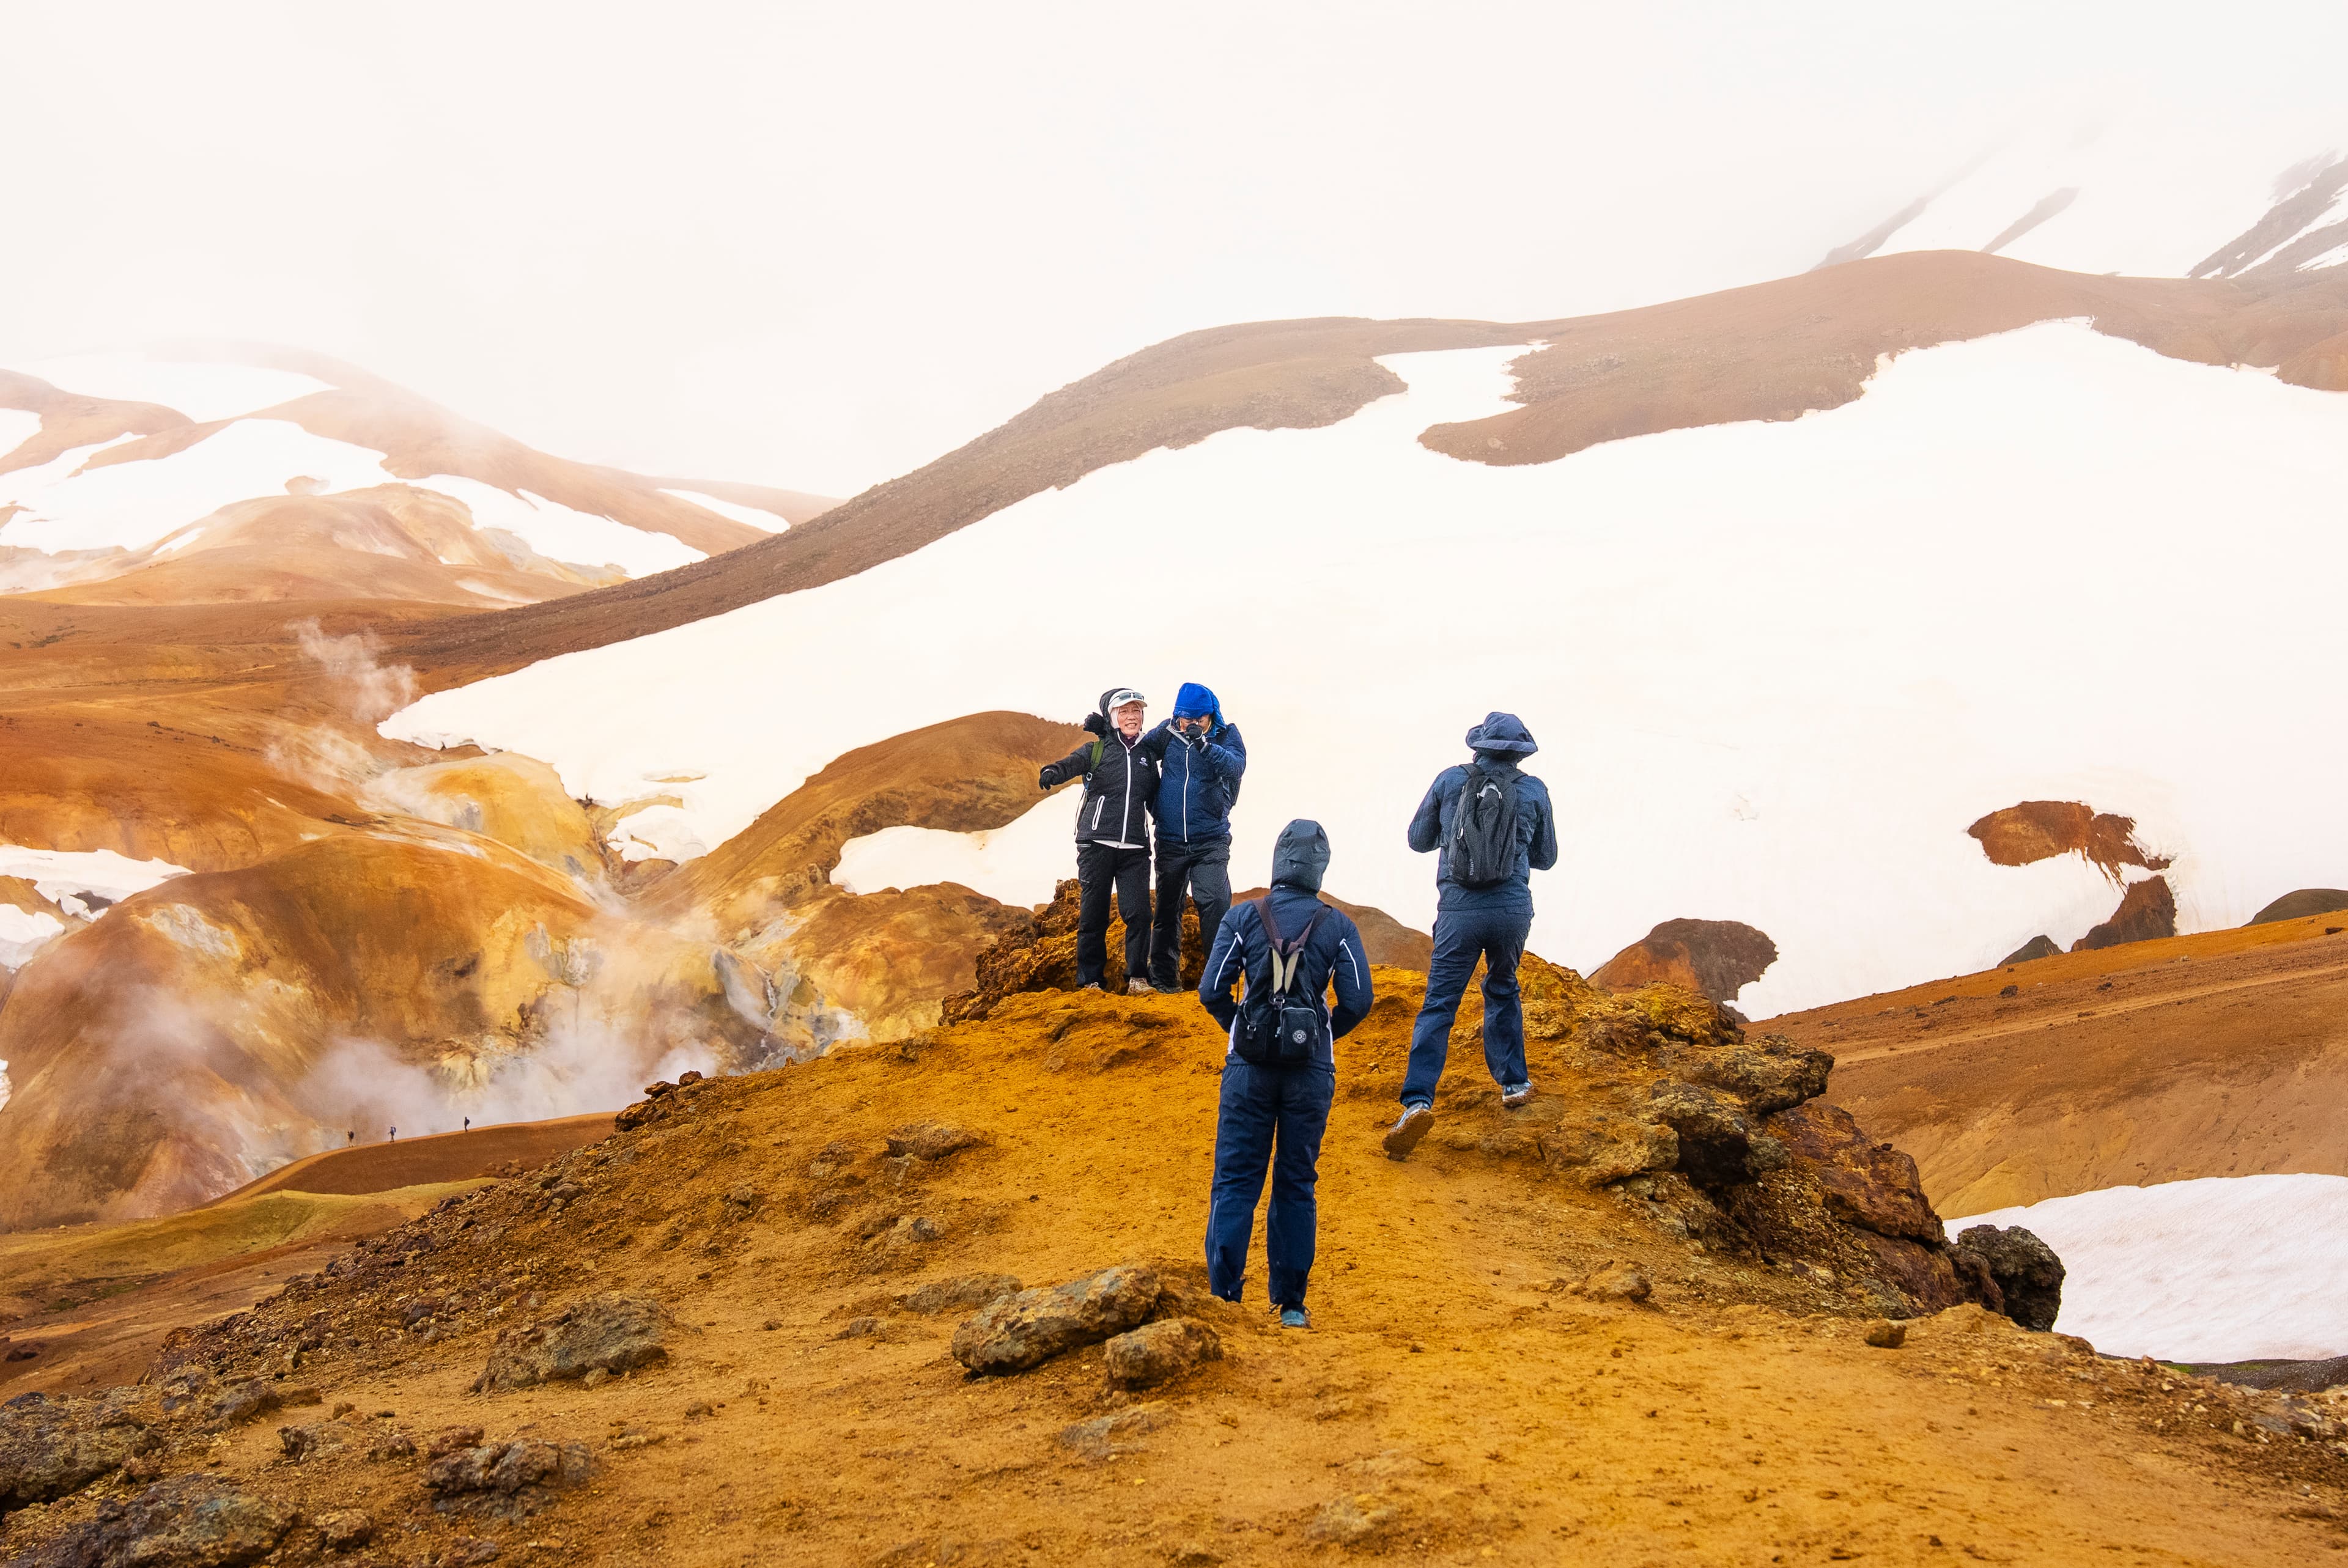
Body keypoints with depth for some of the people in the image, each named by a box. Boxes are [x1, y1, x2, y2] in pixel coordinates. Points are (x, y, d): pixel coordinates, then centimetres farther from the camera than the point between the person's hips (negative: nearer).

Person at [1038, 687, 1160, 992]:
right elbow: (1073, 763, -16)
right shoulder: (1096, 749, 6)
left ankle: (1137, 976, 3)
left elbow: (1155, 801, 25)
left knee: (1138, 912, -8)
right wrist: (1053, 772, -38)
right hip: (1097, 844, -2)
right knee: (1094, 914, 1)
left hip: (1135, 848, 2)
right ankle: (1090, 979, 10)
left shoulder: (1147, 754, 17)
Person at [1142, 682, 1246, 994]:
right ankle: (1164, 977, 19)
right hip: (1170, 842, 2)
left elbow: (1236, 767, -20)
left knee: (1215, 903, -15)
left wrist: (1203, 744, -33)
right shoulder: (1167, 733, 2)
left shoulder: (1227, 735, -3)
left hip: (1211, 841, -2)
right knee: (1168, 908, 9)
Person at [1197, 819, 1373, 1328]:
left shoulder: (1243, 919, -2)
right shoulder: (1338, 927, -1)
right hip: (1311, 1070, 1)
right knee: (1296, 1186, 10)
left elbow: (1212, 990, -6)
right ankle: (1291, 1305, 12)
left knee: (1235, 1181, 4)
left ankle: (1223, 1297, 0)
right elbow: (1358, 1001, -4)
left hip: (1249, 1064, -1)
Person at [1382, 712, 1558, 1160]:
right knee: (1502, 990, 26)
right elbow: (1545, 857, 16)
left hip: (1459, 909, -1)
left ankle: (1418, 1102, -17)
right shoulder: (1534, 790, 4)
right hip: (1513, 908, 1)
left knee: (1438, 1007, -2)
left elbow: (1418, 839, 13)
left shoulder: (1449, 781, 3)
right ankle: (1514, 1082, 33)